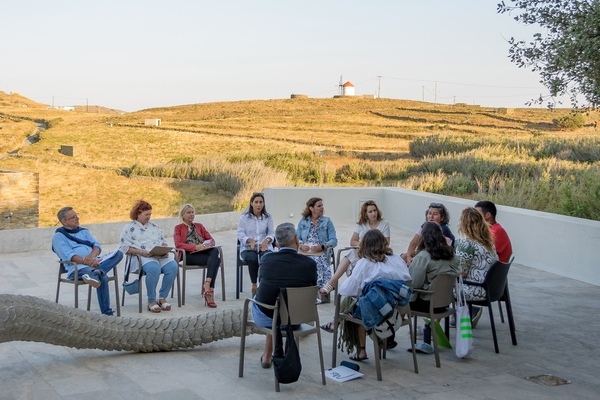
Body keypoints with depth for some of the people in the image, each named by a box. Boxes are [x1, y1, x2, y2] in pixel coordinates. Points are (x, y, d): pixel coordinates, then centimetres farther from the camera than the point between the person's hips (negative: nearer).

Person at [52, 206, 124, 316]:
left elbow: (97, 245, 13)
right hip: (77, 268, -6)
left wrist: (92, 256, -12)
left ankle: (96, 272, -44)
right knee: (103, 278, -38)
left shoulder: (84, 231, 28)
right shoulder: (58, 236, 8)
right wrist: (88, 262, -21)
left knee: (118, 253, -23)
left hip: (94, 262, 6)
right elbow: (69, 256, -8)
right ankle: (106, 313, -39)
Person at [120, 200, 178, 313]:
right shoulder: (129, 228, 10)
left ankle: (162, 297, -15)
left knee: (173, 266, -28)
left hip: (161, 256, 5)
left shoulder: (155, 227, 27)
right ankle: (151, 301, -23)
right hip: (142, 257, -5)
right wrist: (141, 252, -15)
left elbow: (163, 242, 26)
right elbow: (125, 247, -1)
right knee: (154, 268, -39)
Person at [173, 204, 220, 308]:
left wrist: (206, 245, -7)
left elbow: (211, 240, 19)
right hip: (189, 254, -4)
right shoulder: (178, 228, 17)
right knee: (215, 260, -33)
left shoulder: (199, 226, 31)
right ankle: (210, 290, -38)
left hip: (204, 251, 4)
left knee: (215, 251, -35)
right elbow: (178, 244, -2)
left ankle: (207, 285, -45)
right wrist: (196, 247, -16)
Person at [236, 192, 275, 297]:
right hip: (248, 248, -1)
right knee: (252, 259, -36)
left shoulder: (268, 217, 12)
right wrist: (249, 240, -20)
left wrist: (267, 240, -17)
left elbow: (271, 233, 6)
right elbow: (240, 234, -1)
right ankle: (254, 286, -18)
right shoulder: (244, 217, 6)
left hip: (264, 247, 1)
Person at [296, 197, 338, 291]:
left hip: (320, 254, -1)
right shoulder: (303, 222, 17)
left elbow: (334, 240, 2)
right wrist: (301, 245, -11)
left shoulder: (327, 221, 11)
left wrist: (322, 247, -15)